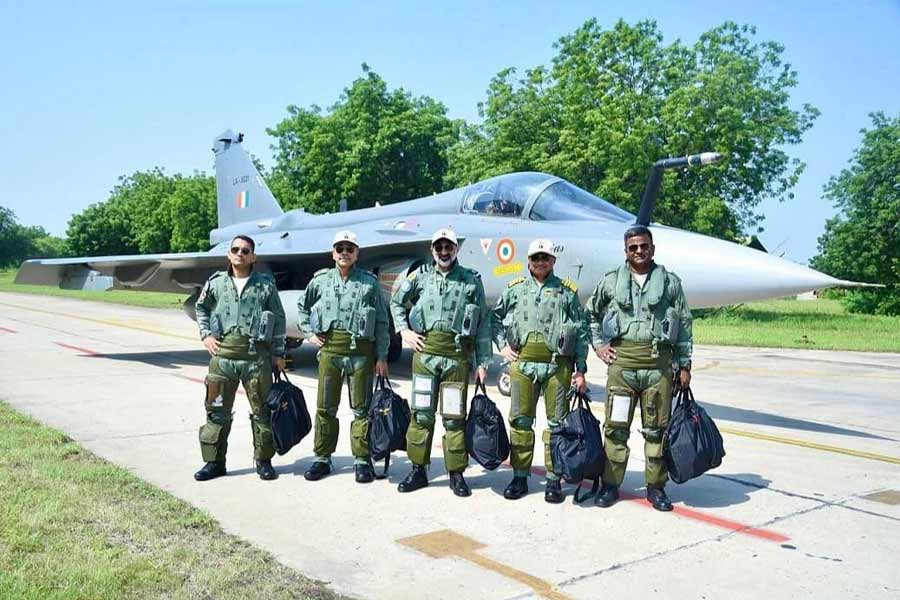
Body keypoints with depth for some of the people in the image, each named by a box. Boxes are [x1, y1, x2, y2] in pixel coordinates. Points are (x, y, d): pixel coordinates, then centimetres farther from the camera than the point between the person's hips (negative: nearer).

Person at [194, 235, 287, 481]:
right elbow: (201, 308, 25)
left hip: (256, 354, -2)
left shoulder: (265, 285, 4)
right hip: (222, 353, 2)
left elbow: (279, 319, 7)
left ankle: (264, 461, 17)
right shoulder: (216, 283, 9)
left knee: (262, 410, 4)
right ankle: (214, 461, 18)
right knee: (217, 410, 7)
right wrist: (206, 335, 12)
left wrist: (278, 353, 4)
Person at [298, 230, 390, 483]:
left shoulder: (370, 283, 1)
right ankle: (322, 458, 20)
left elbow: (382, 323, 1)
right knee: (325, 407, 8)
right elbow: (302, 306, 25)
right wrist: (309, 333, 12)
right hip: (329, 349, 2)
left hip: (360, 351, -2)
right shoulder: (320, 281, 8)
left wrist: (382, 357, -2)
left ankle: (362, 460, 14)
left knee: (361, 408, 4)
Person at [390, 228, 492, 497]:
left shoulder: (472, 280, 5)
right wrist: (404, 330, 8)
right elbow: (396, 302, 23)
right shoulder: (420, 276, 9)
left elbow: (483, 324, 5)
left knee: (454, 417, 3)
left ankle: (457, 474, 14)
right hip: (424, 353, 1)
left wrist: (483, 362, 0)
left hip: (457, 356, -1)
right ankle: (418, 469, 17)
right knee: (421, 414, 6)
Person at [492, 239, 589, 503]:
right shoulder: (515, 289, 12)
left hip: (557, 365, -1)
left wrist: (580, 370, 0)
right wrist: (502, 345, 9)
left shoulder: (567, 292, 6)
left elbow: (581, 332, 5)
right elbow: (495, 317, 23)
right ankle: (519, 477, 16)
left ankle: (554, 479, 13)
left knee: (557, 422, 3)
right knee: (521, 421, 5)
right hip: (522, 364, 2)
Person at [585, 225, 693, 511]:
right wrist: (598, 344, 12)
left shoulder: (670, 281, 8)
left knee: (657, 428, 6)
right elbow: (591, 313, 22)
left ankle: (656, 486, 18)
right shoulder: (611, 281, 10)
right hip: (621, 362, 0)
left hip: (659, 364, 0)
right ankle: (610, 484, 14)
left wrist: (684, 365, 5)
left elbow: (684, 325, 9)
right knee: (616, 426, 3)